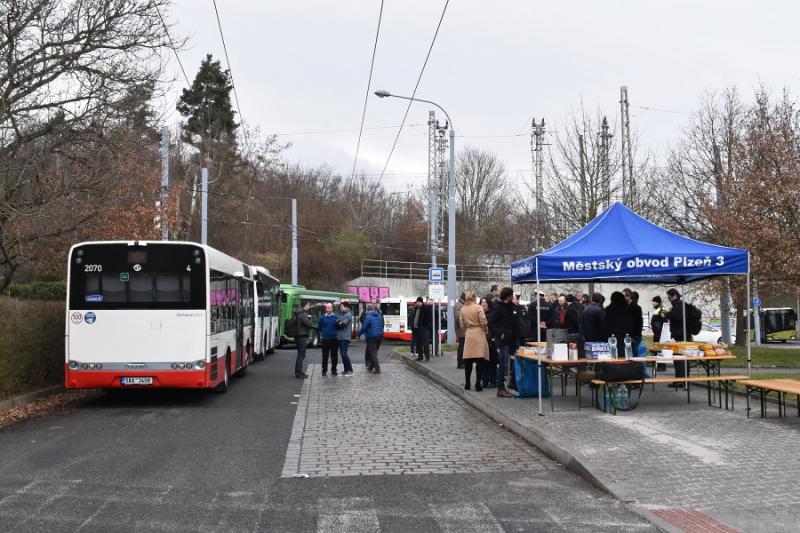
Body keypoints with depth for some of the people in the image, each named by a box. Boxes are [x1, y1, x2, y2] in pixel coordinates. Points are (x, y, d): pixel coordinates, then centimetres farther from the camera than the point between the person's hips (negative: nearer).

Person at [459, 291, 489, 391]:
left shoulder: (463, 309, 6)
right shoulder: (478, 308, -8)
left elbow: (462, 324, 9)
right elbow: (483, 322, -11)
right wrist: (486, 331, 6)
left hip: (468, 335, 5)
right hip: (479, 334, -5)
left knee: (468, 361, 10)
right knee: (480, 360, -3)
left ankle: (467, 384, 14)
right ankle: (478, 384, -5)